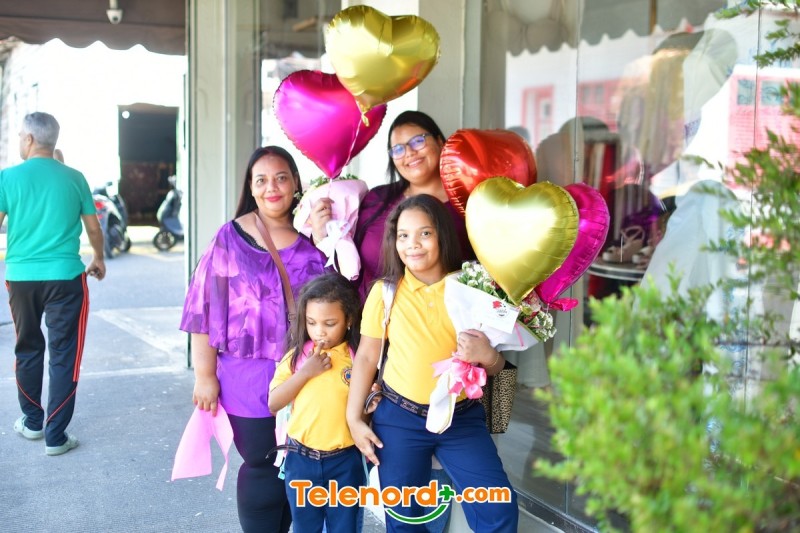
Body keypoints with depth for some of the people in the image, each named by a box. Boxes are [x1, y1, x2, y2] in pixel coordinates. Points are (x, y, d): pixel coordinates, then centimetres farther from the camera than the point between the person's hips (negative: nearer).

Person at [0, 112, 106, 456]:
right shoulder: (74, 178, -1)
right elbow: (93, 229, 6)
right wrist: (98, 258, 25)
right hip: (65, 277, -1)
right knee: (63, 355, 4)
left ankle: (32, 422, 31)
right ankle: (55, 436, 4)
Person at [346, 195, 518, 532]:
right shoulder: (385, 291, -4)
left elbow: (496, 367, 4)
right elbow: (366, 356, 1)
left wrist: (488, 356, -19)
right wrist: (354, 417, -2)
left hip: (463, 418, 0)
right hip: (399, 417, 0)